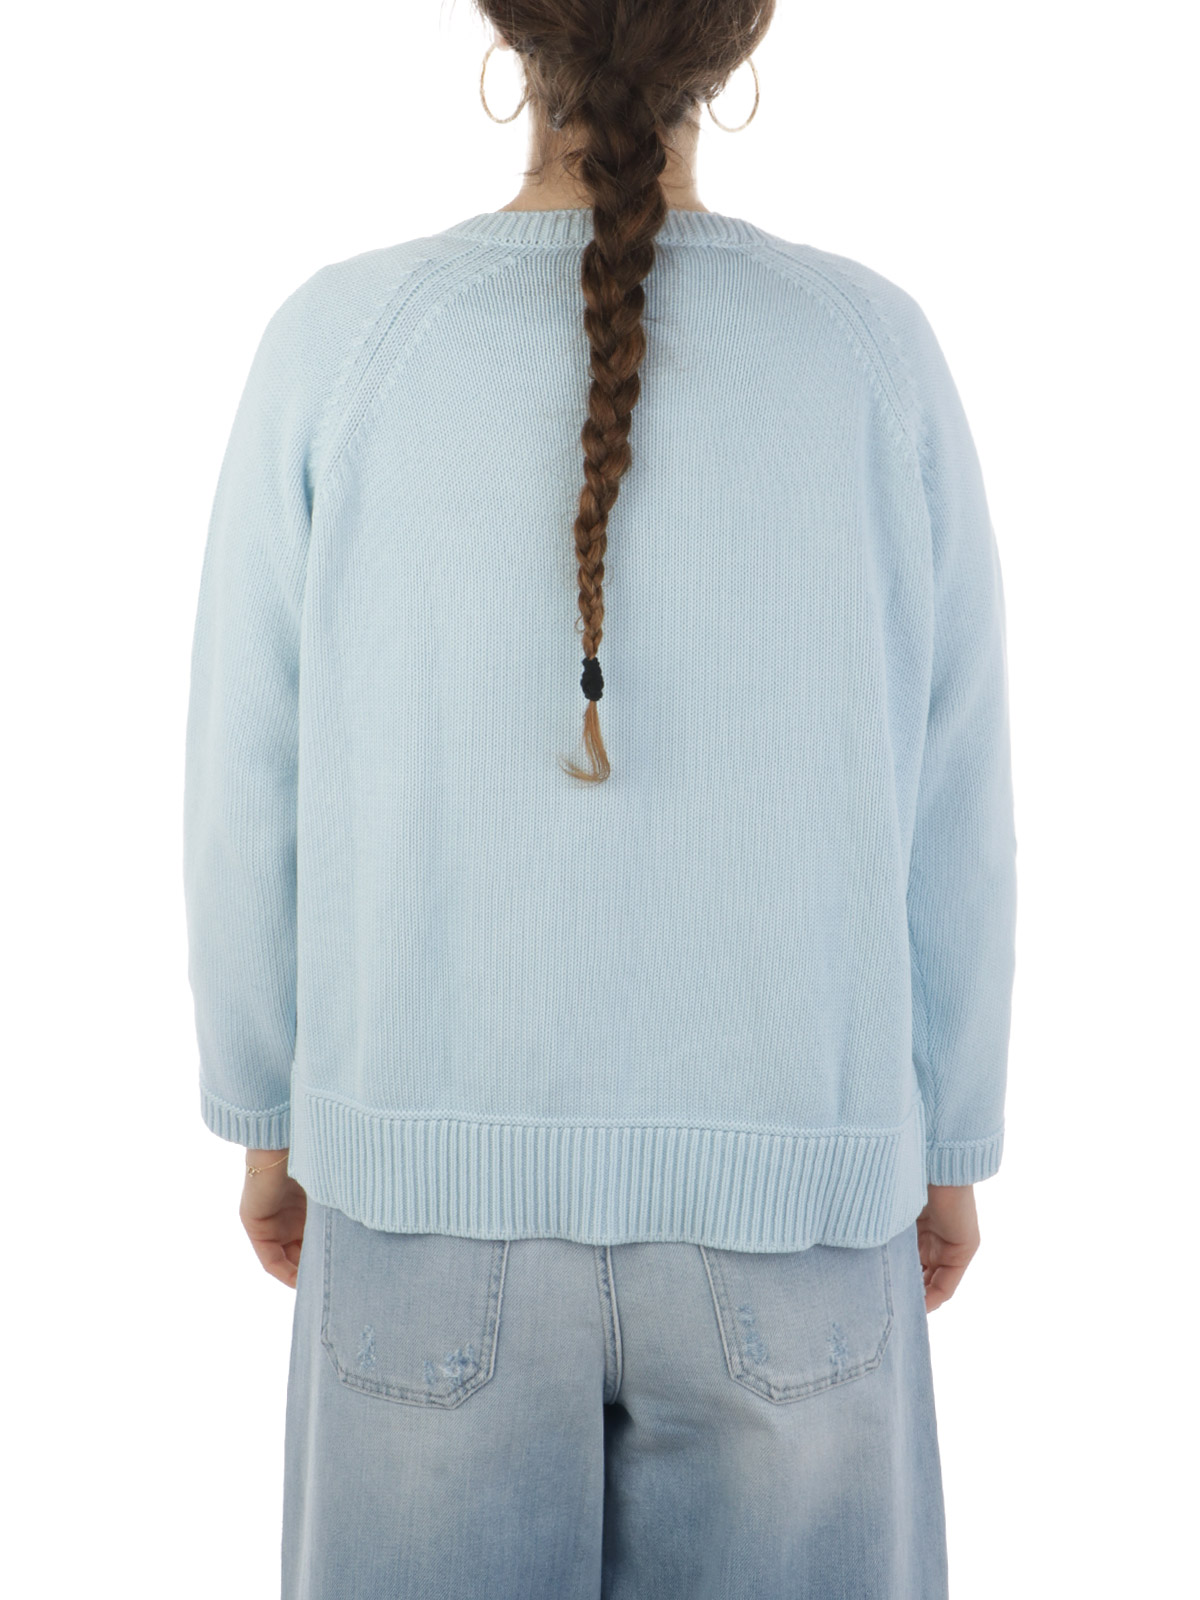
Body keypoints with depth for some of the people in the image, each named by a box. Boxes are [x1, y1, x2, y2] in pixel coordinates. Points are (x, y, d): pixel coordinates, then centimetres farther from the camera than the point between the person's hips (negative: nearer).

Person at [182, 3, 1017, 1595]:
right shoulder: (876, 358, -9)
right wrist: (948, 1143, 11)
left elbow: (256, 793, -4)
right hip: (772, 1189, 0)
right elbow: (946, 817, -4)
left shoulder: (338, 348, -10)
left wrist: (269, 1112, 12)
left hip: (450, 1166, 1)